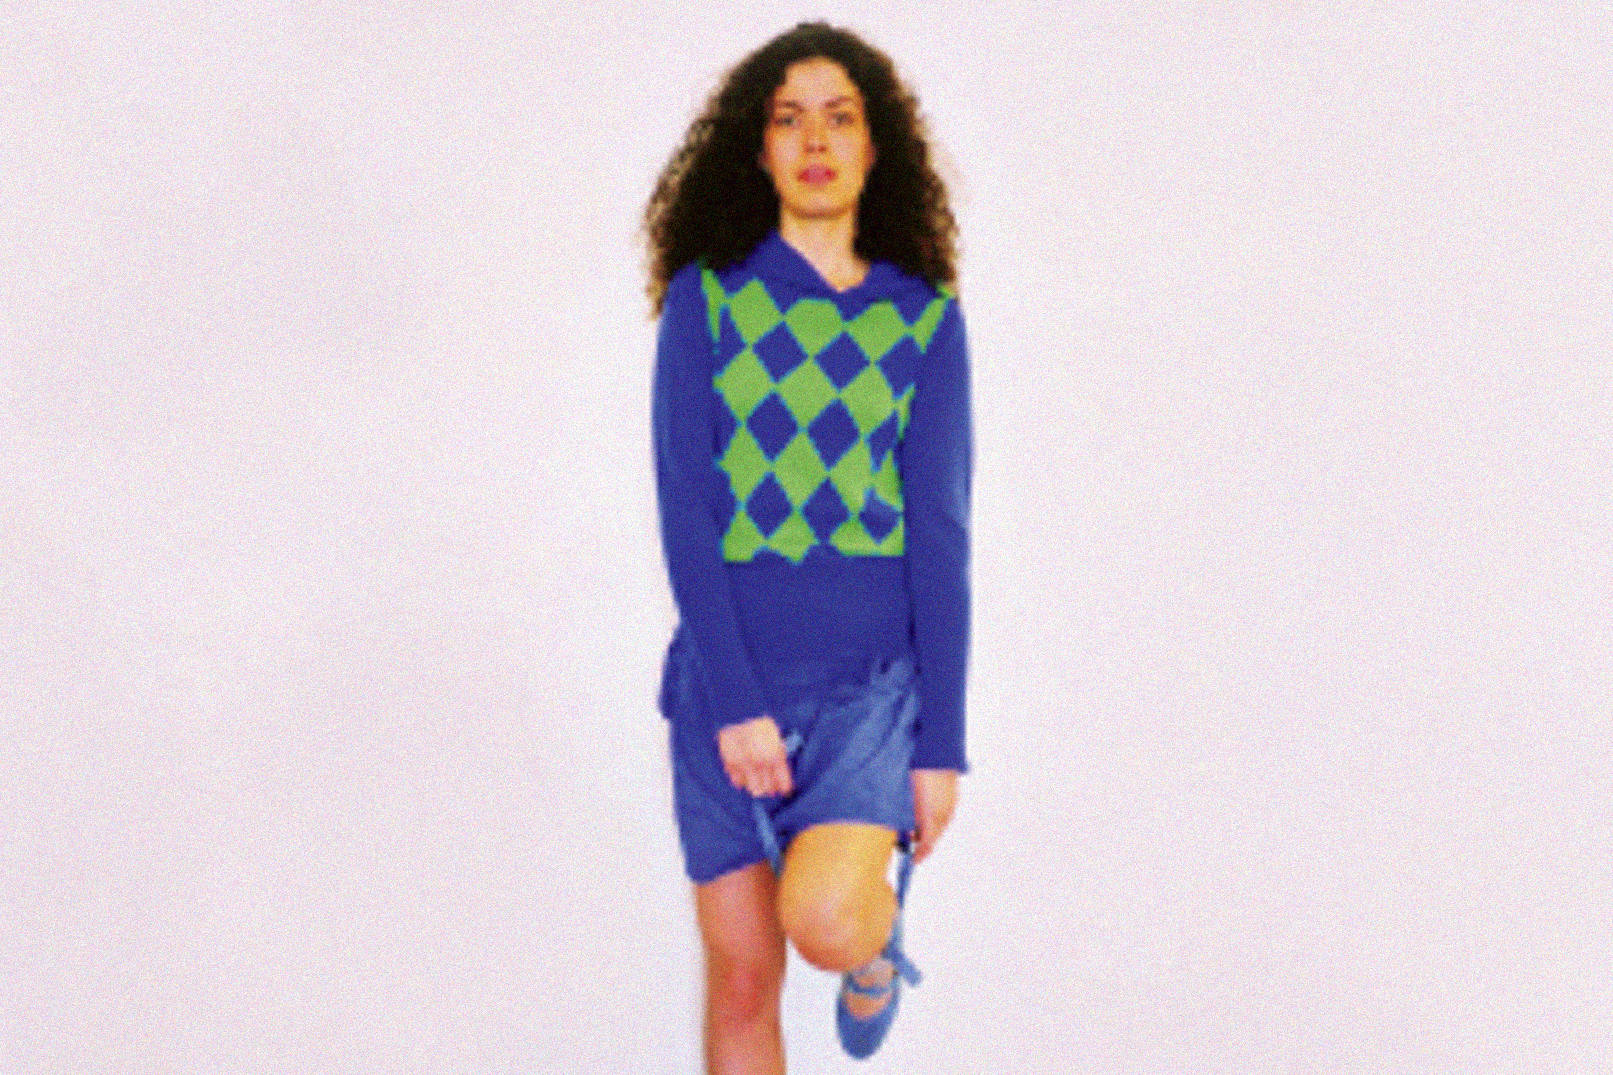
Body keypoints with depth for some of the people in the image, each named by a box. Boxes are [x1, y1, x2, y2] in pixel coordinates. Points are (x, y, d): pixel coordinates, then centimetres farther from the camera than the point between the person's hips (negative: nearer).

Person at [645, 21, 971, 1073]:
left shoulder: (923, 316, 3)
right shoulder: (706, 297, 1)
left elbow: (941, 531, 1)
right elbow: (684, 506, -4)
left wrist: (942, 741, -3)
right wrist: (734, 703, -13)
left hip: (874, 672, -1)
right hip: (731, 672, 1)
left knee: (822, 917, -23)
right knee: (743, 980, 3)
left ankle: (877, 936, 12)